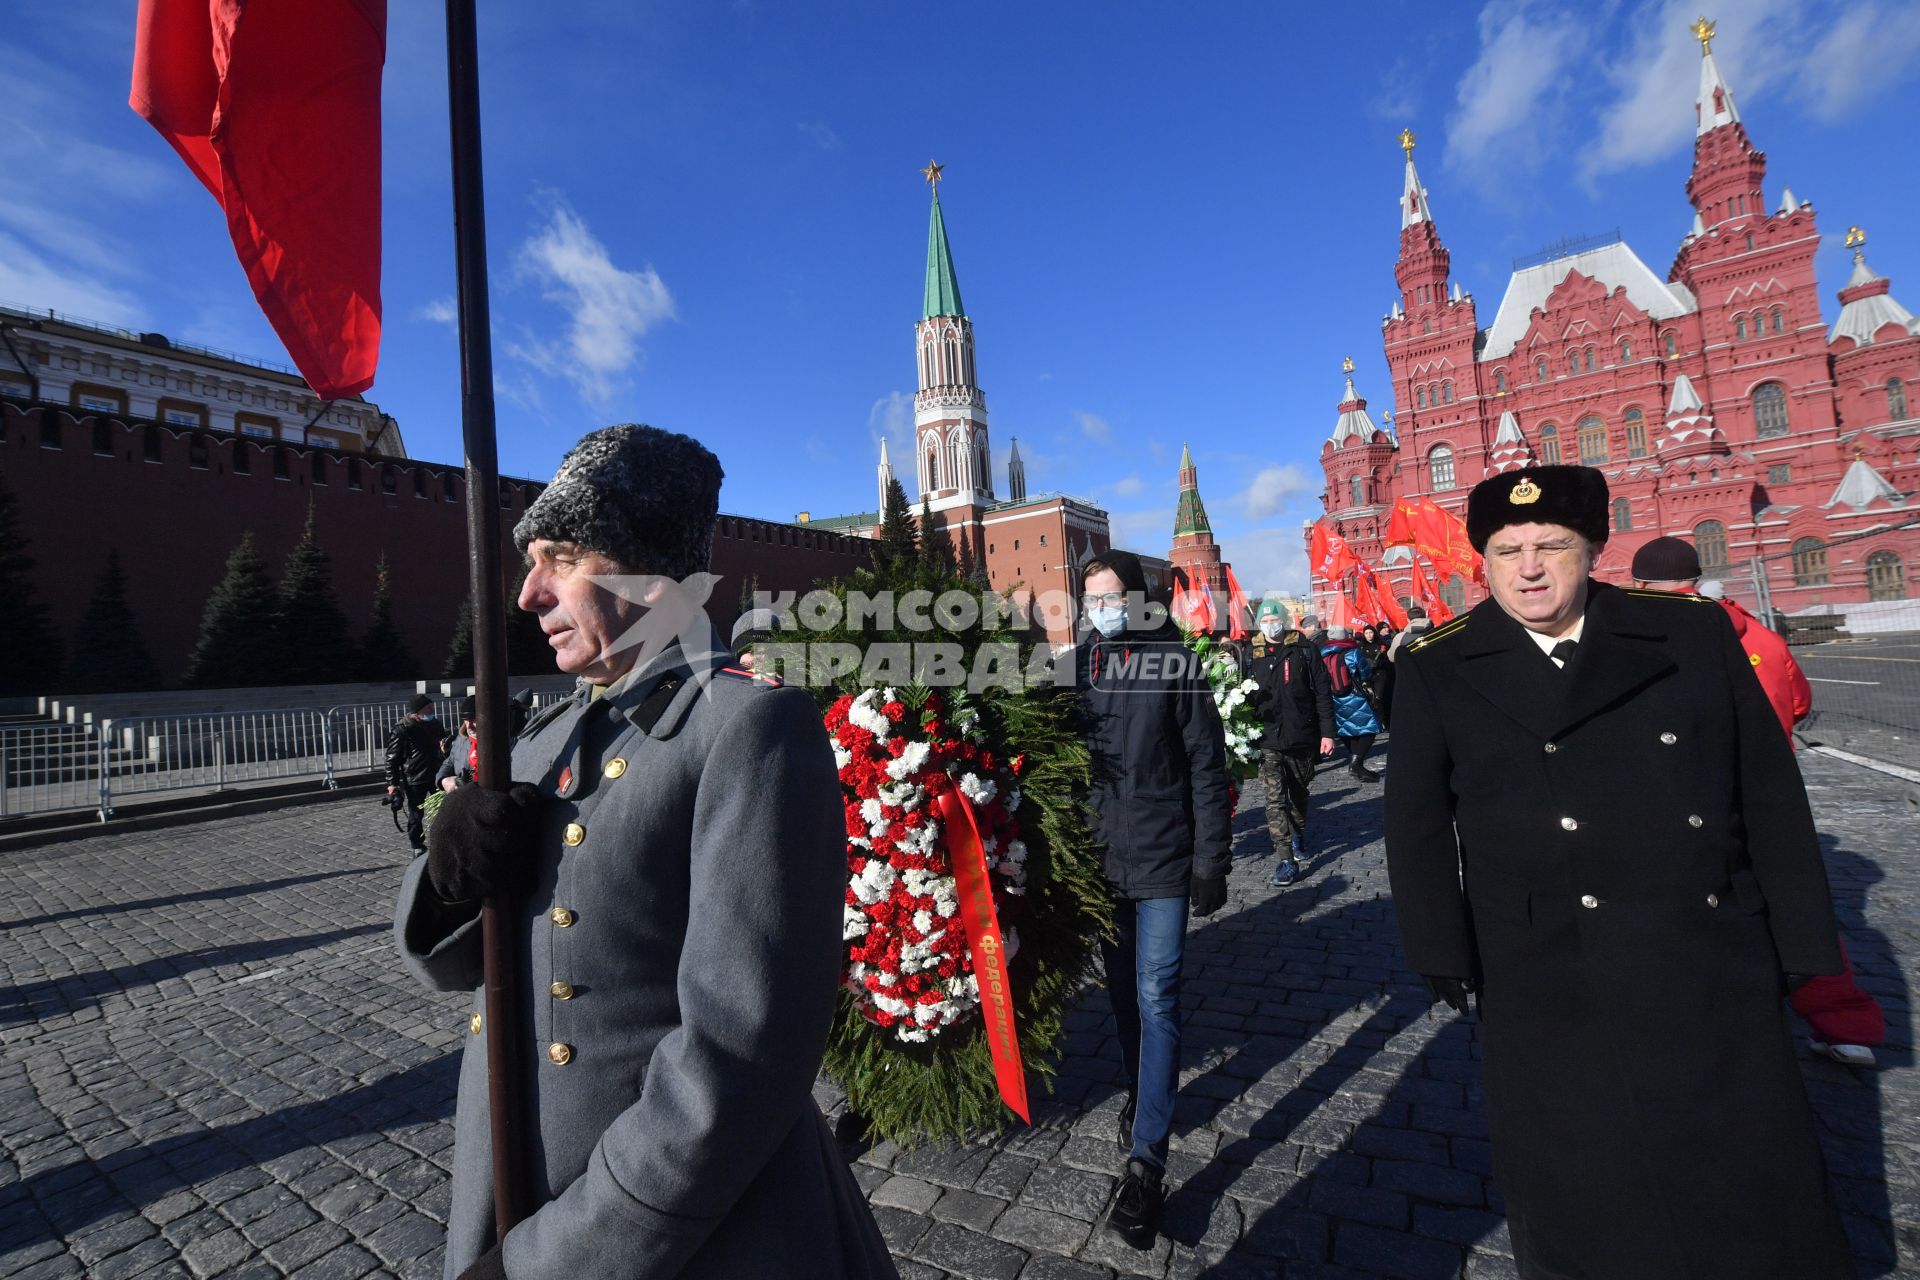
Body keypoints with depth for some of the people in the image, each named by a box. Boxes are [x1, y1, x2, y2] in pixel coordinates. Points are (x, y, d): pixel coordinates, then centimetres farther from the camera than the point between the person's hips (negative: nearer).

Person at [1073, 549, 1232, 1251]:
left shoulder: (1176, 661, -7)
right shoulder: (1074, 665, 0)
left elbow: (1207, 767, -5)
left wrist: (1210, 862, -6)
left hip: (1163, 858, -3)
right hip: (1098, 857, 3)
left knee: (1155, 997, -1)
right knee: (1123, 989, 17)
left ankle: (1146, 1161, 10)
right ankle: (1141, 1094, 41)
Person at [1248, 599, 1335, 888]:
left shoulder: (1304, 650, -2)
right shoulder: (1253, 654, 2)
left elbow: (1323, 693, -1)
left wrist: (1327, 732, -6)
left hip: (1303, 737, 0)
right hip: (1269, 740, 0)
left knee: (1299, 793, 19)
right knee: (1275, 801, -6)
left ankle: (1298, 835, 44)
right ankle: (1287, 861, -4)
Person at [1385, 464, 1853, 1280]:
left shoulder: (1694, 633, 1)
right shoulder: (1438, 670, -5)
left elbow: (1770, 794, 5)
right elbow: (1417, 825, -3)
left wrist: (1804, 945, 4)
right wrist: (1446, 958, -6)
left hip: (1713, 963, 2)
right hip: (1550, 987, -1)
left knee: (1755, 1184, 16)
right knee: (1581, 1207, 11)